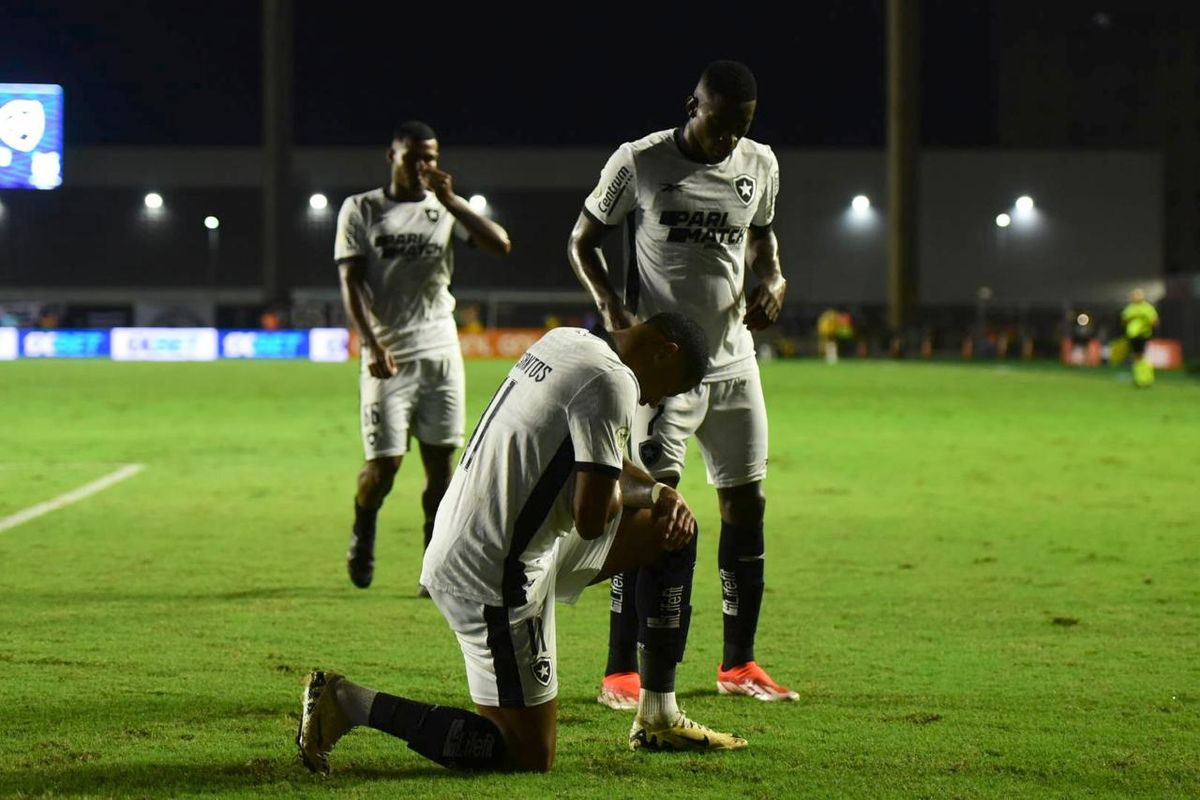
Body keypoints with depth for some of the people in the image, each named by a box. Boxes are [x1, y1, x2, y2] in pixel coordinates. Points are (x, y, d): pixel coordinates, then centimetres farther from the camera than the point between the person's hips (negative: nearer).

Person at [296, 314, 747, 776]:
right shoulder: (611, 382, -19)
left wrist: (659, 495, 8)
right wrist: (644, 493, 1)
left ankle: (659, 721, 25)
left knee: (674, 532, 17)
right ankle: (349, 702, -3)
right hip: (493, 578, -10)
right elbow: (591, 519, -21)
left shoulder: (565, 341, 11)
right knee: (529, 756, -3)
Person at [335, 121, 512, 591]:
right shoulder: (361, 210, 3)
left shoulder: (445, 209, 8)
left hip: (440, 353, 2)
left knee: (440, 461, -1)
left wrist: (451, 201, -12)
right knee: (384, 463, -7)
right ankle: (362, 534, 23)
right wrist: (372, 345, -15)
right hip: (388, 357, -2)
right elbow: (350, 284, -3)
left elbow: (501, 246, -6)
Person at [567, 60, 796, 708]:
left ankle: (738, 665, 20)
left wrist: (774, 281, -1)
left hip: (734, 362, 5)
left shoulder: (759, 165, 6)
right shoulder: (639, 163, -7)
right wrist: (608, 302, -15)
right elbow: (582, 240, 3)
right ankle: (621, 673, -12)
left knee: (746, 504, 7)